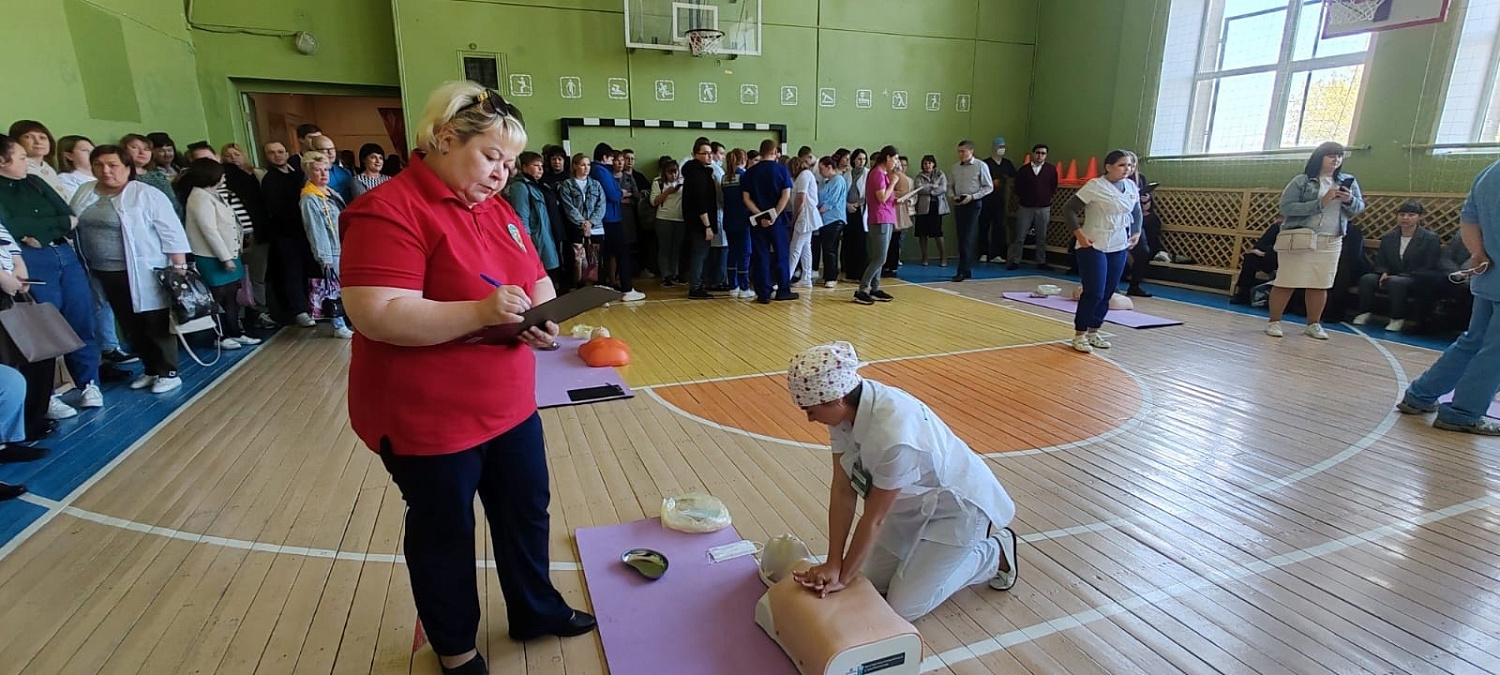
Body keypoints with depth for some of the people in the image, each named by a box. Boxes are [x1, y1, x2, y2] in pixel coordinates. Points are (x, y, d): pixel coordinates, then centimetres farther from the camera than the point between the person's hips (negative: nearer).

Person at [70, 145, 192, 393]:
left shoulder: (147, 195, -9)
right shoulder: (84, 194, 10)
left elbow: (171, 232, -12)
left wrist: (179, 265, -16)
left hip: (145, 273, -6)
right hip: (105, 273, 7)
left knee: (157, 325, 0)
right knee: (130, 327, 12)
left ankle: (169, 373, 8)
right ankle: (151, 370, 23)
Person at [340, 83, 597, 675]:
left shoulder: (496, 208, 7)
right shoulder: (389, 209, -18)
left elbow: (537, 279, 13)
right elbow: (376, 314, -26)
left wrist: (542, 315, -8)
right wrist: (481, 311, -32)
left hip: (509, 407, 8)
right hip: (428, 421, -7)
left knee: (526, 512, 20)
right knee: (444, 534, 14)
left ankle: (536, 610, 44)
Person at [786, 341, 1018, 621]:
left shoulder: (893, 433, -40)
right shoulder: (846, 408, -18)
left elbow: (874, 519, -27)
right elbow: (842, 490, -14)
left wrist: (842, 578, -15)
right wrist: (833, 564, -16)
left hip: (957, 506, -7)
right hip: (915, 501, 8)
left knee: (903, 608, -1)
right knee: (873, 583, 12)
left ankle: (995, 553, 15)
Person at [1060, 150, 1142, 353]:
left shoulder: (1131, 186, 8)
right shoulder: (1095, 186, -12)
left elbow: (1137, 212, 23)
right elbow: (1068, 208, -12)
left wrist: (1136, 232, 9)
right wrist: (1079, 234, -18)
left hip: (1119, 248, 7)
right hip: (1094, 247, -6)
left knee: (1108, 293, 9)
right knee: (1094, 293, -9)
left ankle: (1093, 332, 22)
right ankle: (1079, 335, 4)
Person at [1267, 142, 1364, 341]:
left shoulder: (1349, 181, 12)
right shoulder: (1302, 181, -3)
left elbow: (1360, 208, 11)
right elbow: (1286, 208, -13)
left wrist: (1349, 200, -11)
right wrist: (1320, 202, -20)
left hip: (1331, 243, 5)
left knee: (1320, 285, 5)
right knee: (1286, 282, -3)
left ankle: (1314, 324, 14)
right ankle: (1274, 322, 3)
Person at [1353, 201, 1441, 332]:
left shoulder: (1431, 238, -1)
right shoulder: (1388, 237, 13)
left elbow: (1429, 267, -8)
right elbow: (1380, 262, 16)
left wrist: (1401, 276, -20)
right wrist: (1384, 273, -9)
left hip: (1416, 281, -4)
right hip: (1391, 277, 4)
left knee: (1396, 282, -38)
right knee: (1367, 278, -26)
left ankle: (1398, 319, -24)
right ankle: (1365, 313, -14)